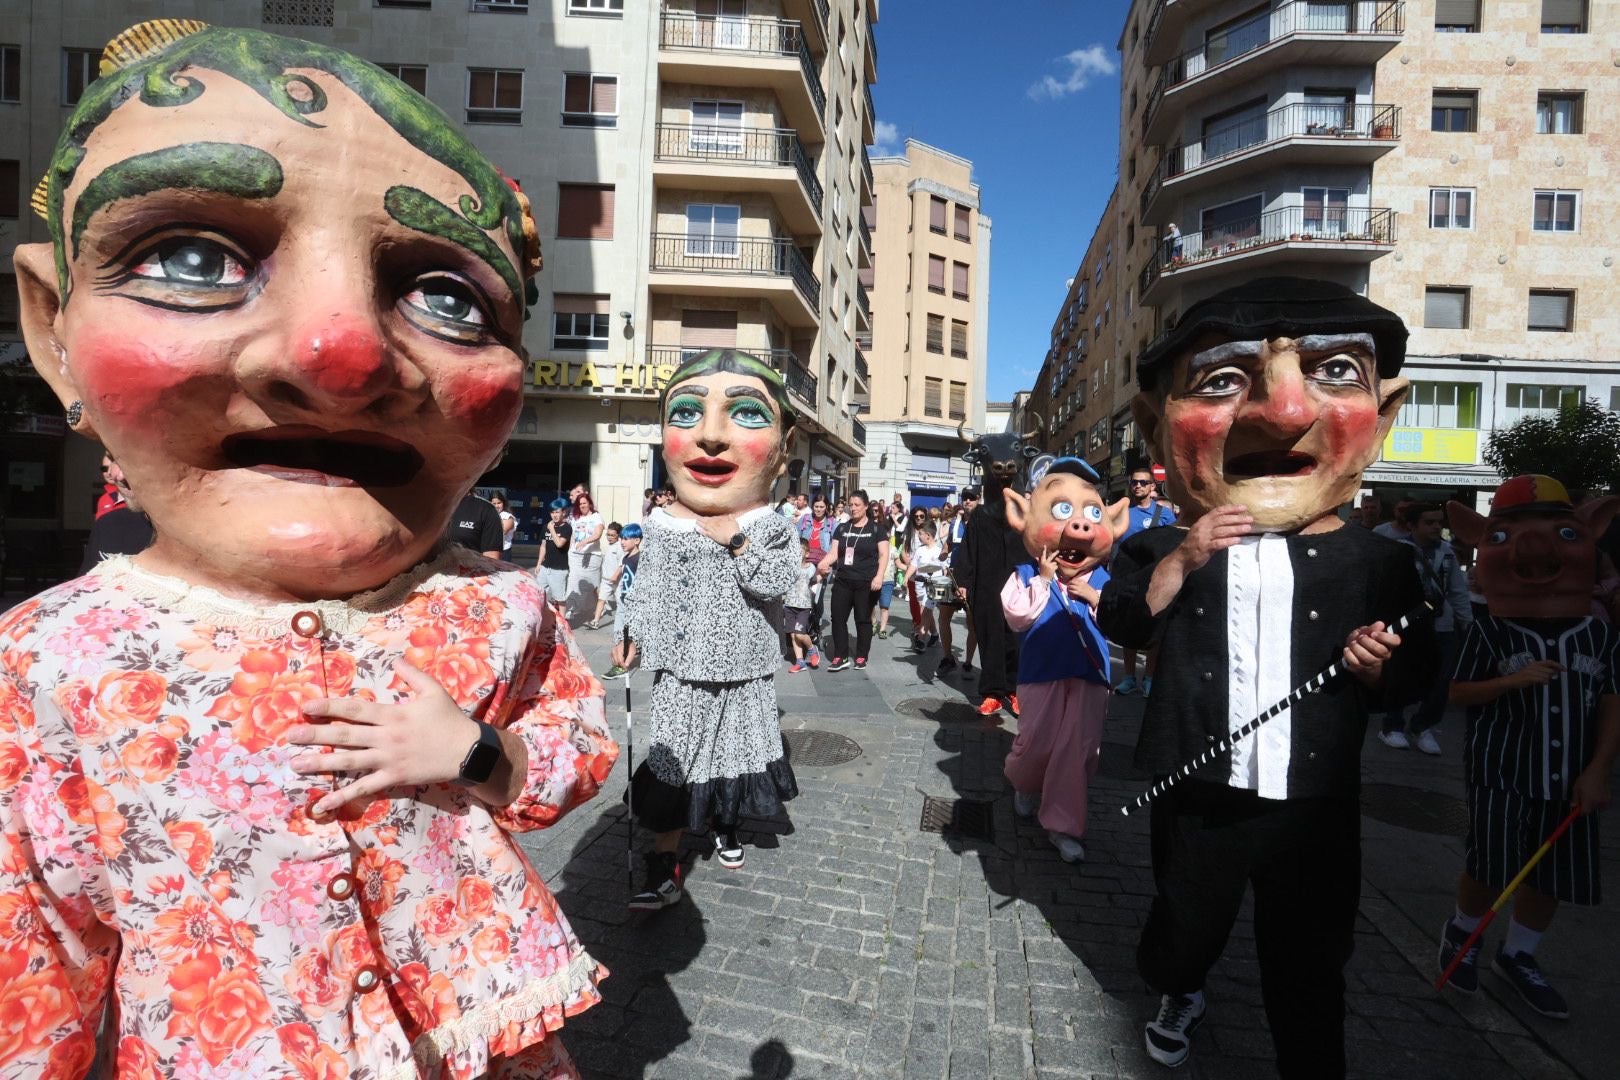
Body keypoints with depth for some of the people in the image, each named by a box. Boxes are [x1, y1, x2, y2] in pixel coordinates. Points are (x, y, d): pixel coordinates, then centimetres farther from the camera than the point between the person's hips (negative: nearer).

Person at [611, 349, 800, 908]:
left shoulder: (771, 527, -8)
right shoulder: (662, 526, -5)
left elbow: (774, 582, -21)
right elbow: (647, 589, 5)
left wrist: (737, 540, -25)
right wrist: (631, 636, -1)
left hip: (744, 673, 1)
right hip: (681, 672, 0)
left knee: (738, 754, 18)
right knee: (670, 764, 3)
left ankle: (727, 826, 44)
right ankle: (664, 865, 15)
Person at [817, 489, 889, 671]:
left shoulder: (876, 528, 0)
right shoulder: (842, 528, 11)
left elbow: (884, 554, -5)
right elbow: (833, 553, 6)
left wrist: (879, 576, -18)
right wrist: (823, 563, -15)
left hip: (866, 583, -4)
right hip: (842, 581, 4)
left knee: (863, 620, 5)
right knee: (838, 618, 1)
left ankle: (861, 657, 15)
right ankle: (840, 657, 8)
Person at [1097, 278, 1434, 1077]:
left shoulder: (1377, 563, -2)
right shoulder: (1163, 550, -5)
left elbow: (1413, 682, 7)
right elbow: (1120, 623, -17)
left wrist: (1380, 670, -15)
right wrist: (1183, 559, -28)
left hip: (1315, 804, 0)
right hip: (1197, 794, 0)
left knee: (1308, 965, 16)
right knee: (1185, 929, 20)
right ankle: (1179, 995, 53)